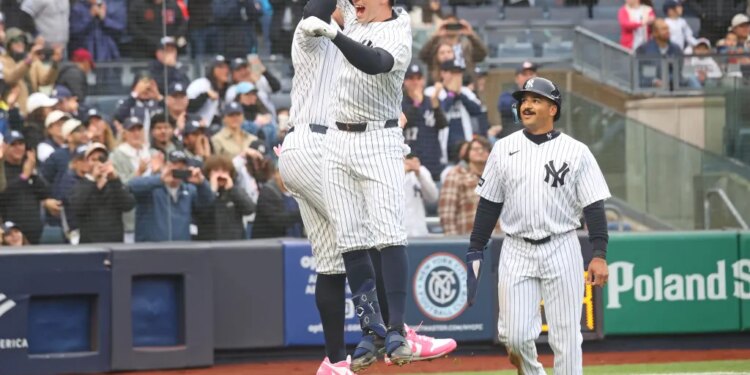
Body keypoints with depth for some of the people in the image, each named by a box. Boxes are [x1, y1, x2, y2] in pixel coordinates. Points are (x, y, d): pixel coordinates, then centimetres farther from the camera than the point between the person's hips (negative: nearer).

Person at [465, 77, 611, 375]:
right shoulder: (504, 149, 8)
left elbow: (593, 206, -2)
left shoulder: (576, 152, 0)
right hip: (516, 251, 2)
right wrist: (475, 252, 6)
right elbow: (488, 205, 11)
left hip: (561, 249, -2)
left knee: (566, 336, -2)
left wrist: (599, 255, -11)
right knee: (515, 334, -5)